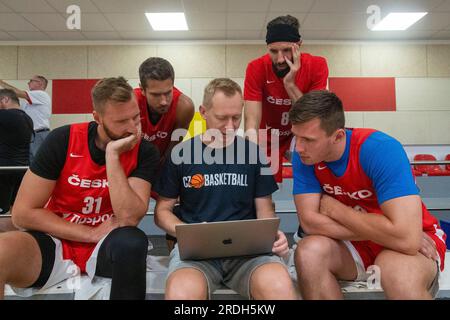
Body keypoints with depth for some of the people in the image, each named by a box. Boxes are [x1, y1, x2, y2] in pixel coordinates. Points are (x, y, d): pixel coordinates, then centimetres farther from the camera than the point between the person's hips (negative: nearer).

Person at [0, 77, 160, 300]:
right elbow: (23, 213, -9)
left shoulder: (144, 152, -10)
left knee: (132, 243, -34)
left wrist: (112, 154, -25)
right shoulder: (62, 140, -10)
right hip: (56, 240, -1)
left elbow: (129, 218, -21)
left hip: (107, 245, 2)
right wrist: (92, 233, -15)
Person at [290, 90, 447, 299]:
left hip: (414, 242, -3)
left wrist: (335, 209, -21)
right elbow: (309, 221, -17)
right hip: (356, 243, 4)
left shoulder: (380, 149, -26)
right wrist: (376, 229, -23)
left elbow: (406, 238, -33)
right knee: (308, 252, -25)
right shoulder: (303, 155, -12)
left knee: (398, 275, -36)